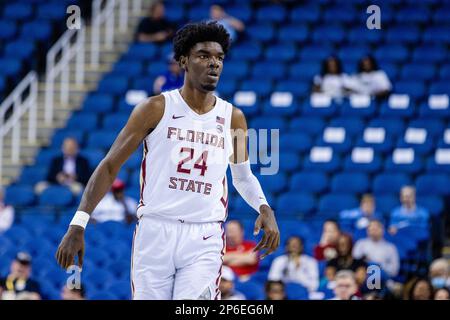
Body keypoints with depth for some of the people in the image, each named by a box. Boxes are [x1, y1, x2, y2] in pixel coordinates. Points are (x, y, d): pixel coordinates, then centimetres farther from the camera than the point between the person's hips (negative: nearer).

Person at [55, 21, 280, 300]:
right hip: (155, 232, -1)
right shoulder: (156, 109, 0)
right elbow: (110, 165, 2)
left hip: (204, 239, 1)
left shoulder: (232, 118, 8)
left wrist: (265, 208, 2)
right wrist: (78, 226, -5)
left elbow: (243, 175, 23)